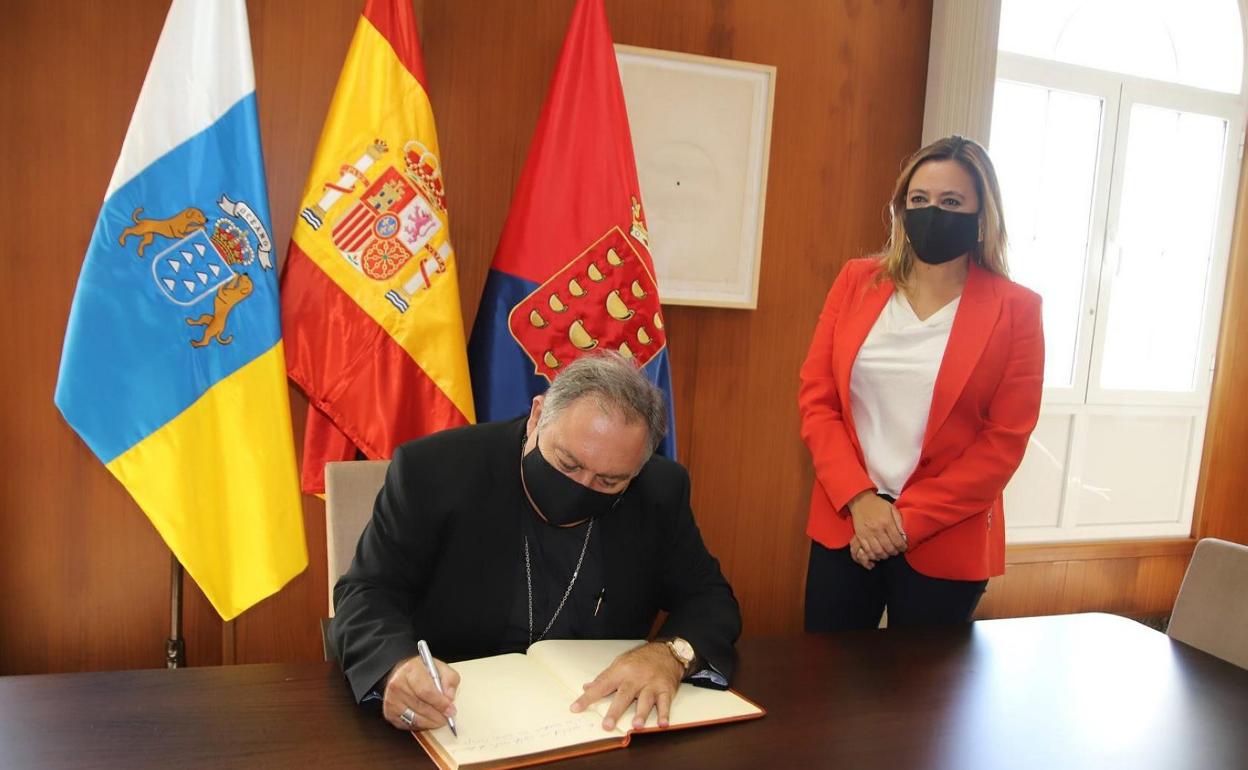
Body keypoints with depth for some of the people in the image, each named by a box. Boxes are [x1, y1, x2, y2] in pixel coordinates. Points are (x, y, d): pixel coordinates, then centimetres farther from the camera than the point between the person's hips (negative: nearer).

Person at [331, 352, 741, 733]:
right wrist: (398, 665, -30)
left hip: (599, 717, 2)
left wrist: (669, 654, -22)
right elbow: (368, 593, -9)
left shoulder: (660, 491, -6)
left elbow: (711, 600, 0)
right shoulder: (435, 469, -13)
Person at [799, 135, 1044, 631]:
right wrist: (859, 499, -12)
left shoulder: (1015, 310, -5)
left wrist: (909, 520, -12)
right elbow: (815, 399, -1)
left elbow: (1004, 441, -8)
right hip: (844, 524, 2)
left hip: (945, 542, -2)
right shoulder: (856, 282, 2)